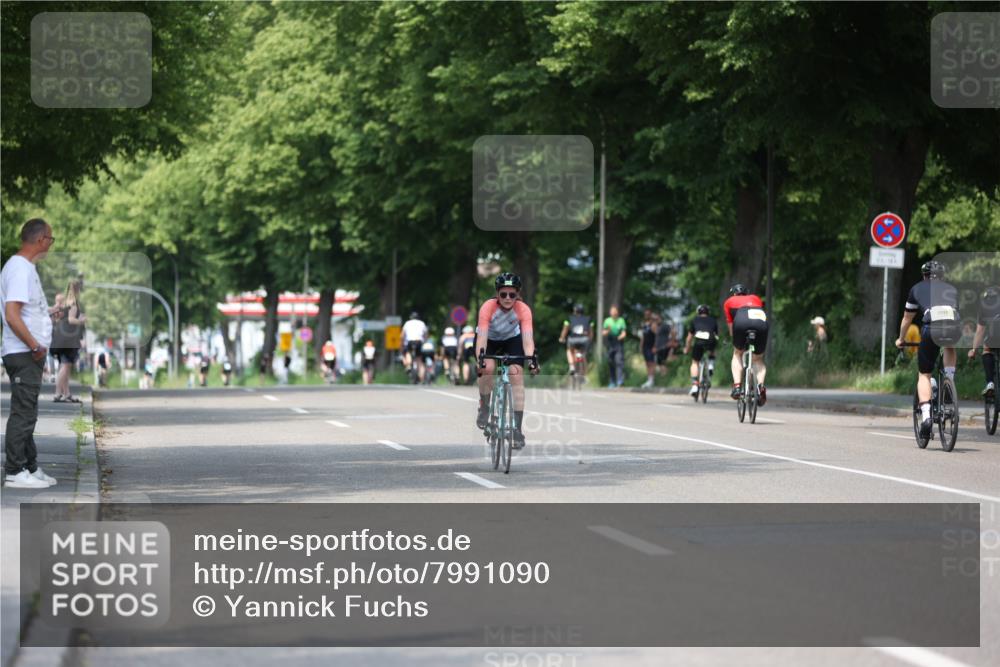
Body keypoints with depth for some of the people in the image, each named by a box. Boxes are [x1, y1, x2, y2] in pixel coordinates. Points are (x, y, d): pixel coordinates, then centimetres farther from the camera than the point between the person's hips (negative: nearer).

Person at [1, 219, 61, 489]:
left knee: (27, 414, 14)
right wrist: (35, 346, -19)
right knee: (23, 413, -7)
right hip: (23, 354, -10)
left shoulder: (25, 267, 15)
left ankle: (29, 467, 21)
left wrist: (48, 314, 21)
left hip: (30, 355, 10)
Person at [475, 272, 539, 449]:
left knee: (517, 375, -17)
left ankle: (517, 429, -14)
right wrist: (480, 357, -56)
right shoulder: (488, 307, -33)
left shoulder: (523, 310, -30)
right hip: (489, 340, -1)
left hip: (512, 339, 1)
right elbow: (482, 336, -40)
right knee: (488, 367, -28)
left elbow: (527, 337, -38)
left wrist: (530, 358, -55)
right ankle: (484, 408, -1)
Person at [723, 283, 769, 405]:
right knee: (758, 359, 20)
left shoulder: (729, 302, 34)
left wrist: (735, 340, 49)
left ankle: (737, 386, 6)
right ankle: (761, 385, -6)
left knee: (737, 354, 23)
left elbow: (730, 326, 35)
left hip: (741, 323, -2)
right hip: (761, 323, 2)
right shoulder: (756, 298, 39)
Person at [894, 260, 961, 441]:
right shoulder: (952, 289, 33)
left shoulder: (917, 289, 28)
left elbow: (907, 319, 37)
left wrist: (900, 339, 54)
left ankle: (926, 416, -5)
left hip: (932, 328, -2)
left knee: (924, 375, 13)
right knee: (949, 348, 39)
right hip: (954, 328, 2)